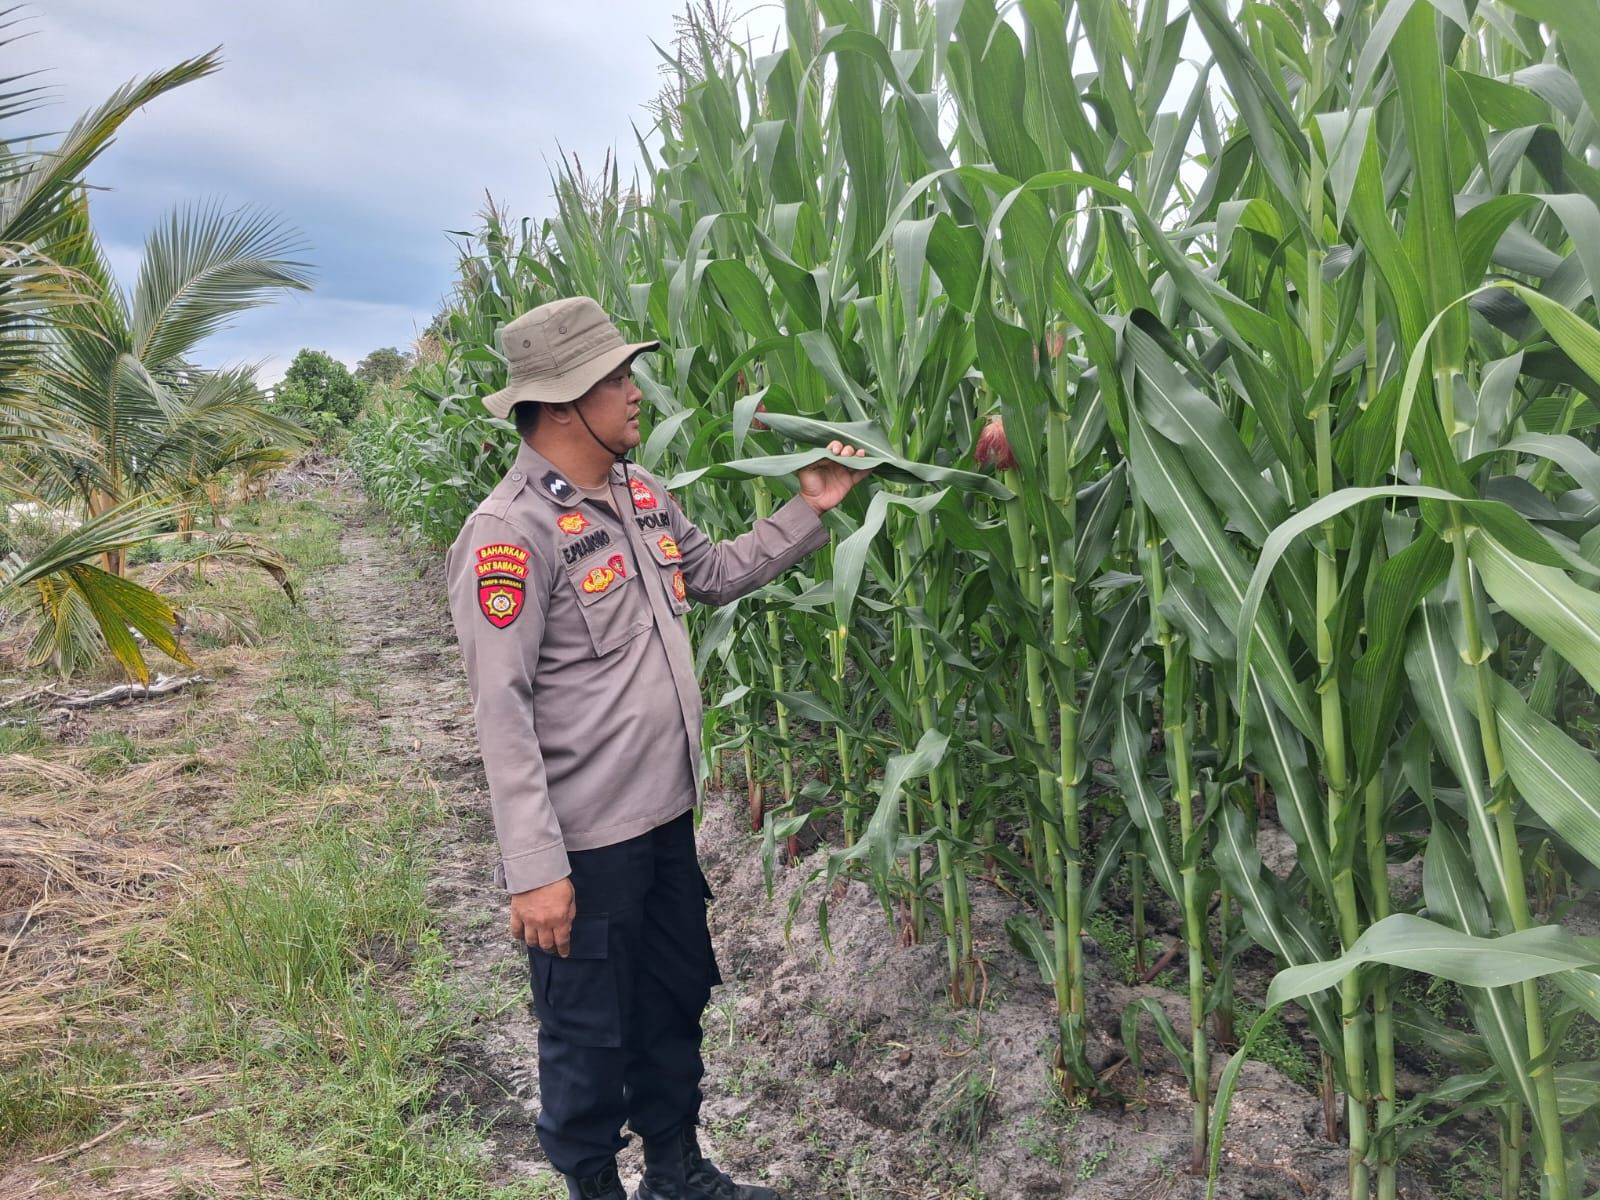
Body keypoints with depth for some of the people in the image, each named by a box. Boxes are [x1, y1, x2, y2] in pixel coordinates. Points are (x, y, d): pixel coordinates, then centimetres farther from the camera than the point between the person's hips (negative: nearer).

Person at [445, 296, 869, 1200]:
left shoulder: (640, 494, 6)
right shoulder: (510, 533, -20)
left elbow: (719, 574, 19)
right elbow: (503, 711, -22)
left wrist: (810, 511, 10)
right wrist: (534, 869, -23)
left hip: (666, 816, 9)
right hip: (585, 843, -8)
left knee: (676, 1000, 23)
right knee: (590, 1032, 12)